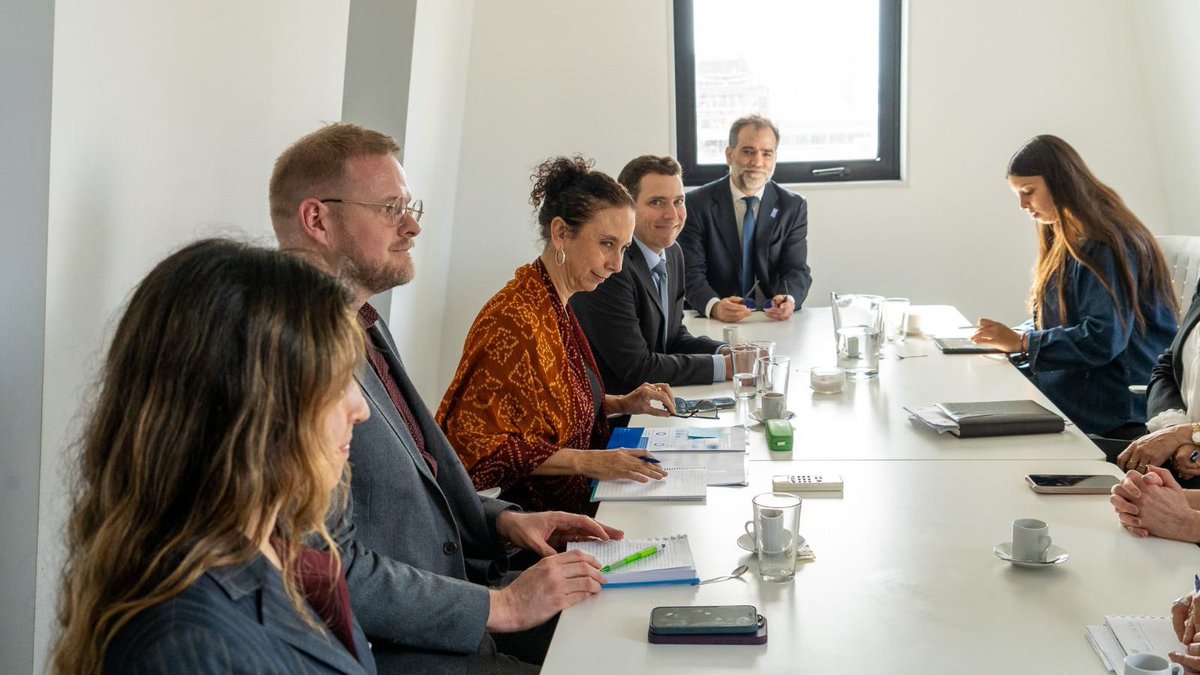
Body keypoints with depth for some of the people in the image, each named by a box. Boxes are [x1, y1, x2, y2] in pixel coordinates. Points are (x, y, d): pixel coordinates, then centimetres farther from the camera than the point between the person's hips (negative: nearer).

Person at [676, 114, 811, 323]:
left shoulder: (793, 207, 8)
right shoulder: (697, 204, 1)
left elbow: (797, 270, 1)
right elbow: (692, 272, -6)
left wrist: (789, 300, -23)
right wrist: (714, 306, -28)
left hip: (774, 321, 2)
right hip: (715, 322, -2)